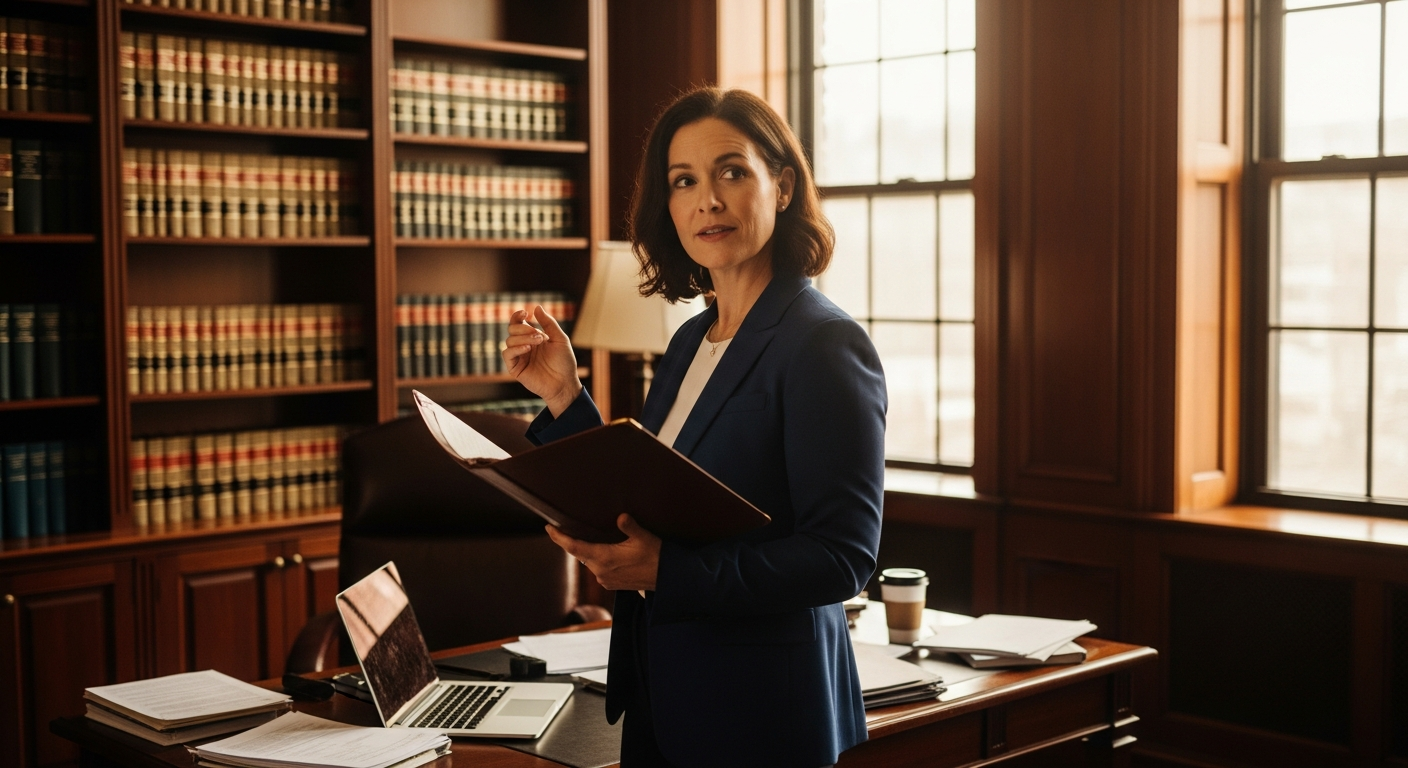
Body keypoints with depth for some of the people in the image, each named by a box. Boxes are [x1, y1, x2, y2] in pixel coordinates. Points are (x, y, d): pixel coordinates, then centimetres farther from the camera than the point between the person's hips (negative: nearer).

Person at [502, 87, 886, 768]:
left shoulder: (824, 343, -16)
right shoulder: (690, 342, 8)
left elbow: (842, 557, -21)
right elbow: (635, 519, 10)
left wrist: (666, 573, -27)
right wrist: (563, 397, 2)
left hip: (762, 712, -7)